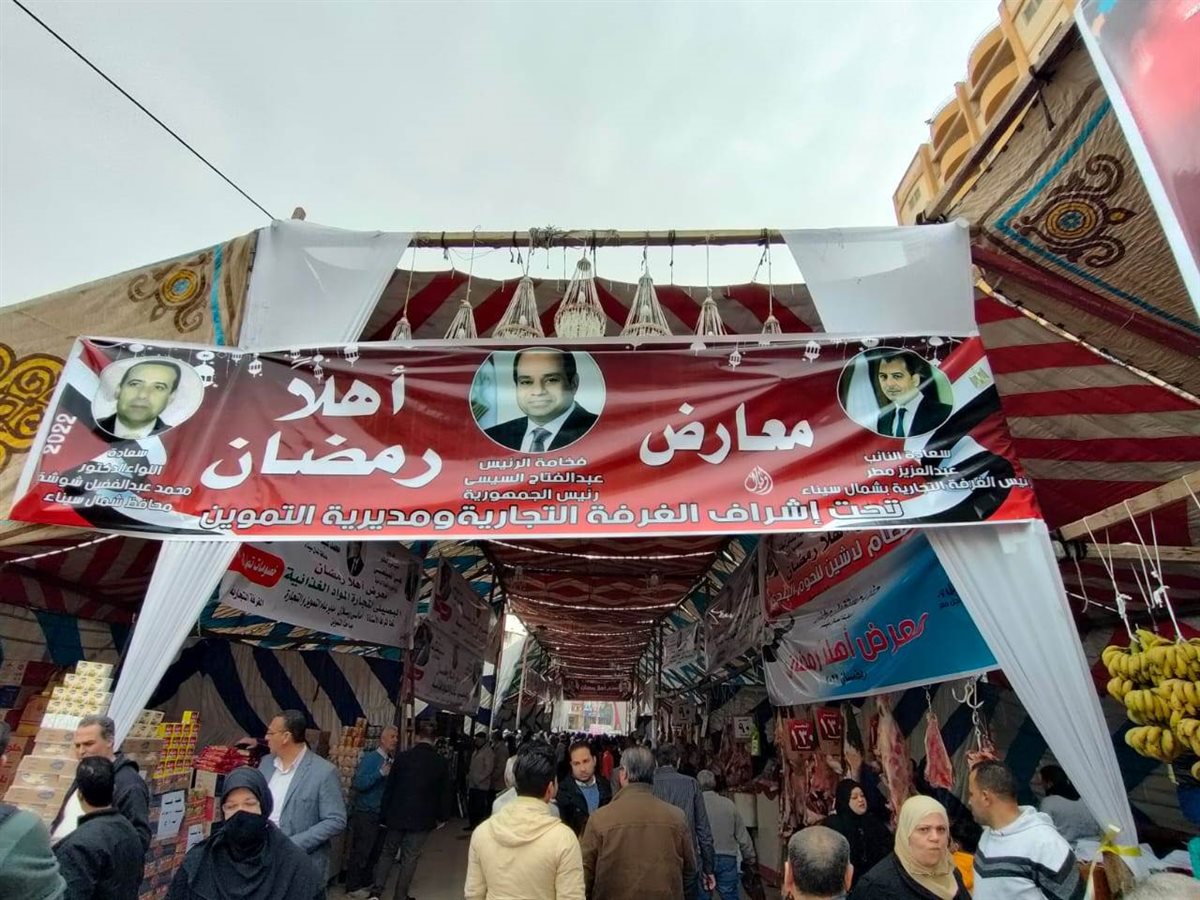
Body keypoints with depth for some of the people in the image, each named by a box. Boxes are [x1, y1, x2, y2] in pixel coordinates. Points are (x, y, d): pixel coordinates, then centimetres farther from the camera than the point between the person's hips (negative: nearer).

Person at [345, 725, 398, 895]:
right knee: (361, 851, 3)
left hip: (382, 813, 7)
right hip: (366, 813, -6)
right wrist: (381, 772, -30)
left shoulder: (391, 760, 5)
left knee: (376, 851, 14)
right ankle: (353, 886, 18)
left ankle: (367, 882, 30)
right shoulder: (369, 758, -14)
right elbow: (359, 783, -24)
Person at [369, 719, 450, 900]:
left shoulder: (403, 757, -7)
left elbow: (389, 788, -3)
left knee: (388, 853, 19)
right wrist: (442, 817, 13)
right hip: (422, 818, -1)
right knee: (409, 858, 11)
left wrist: (384, 815, 7)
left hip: (397, 815, 1)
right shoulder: (441, 762, -7)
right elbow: (444, 793, -1)